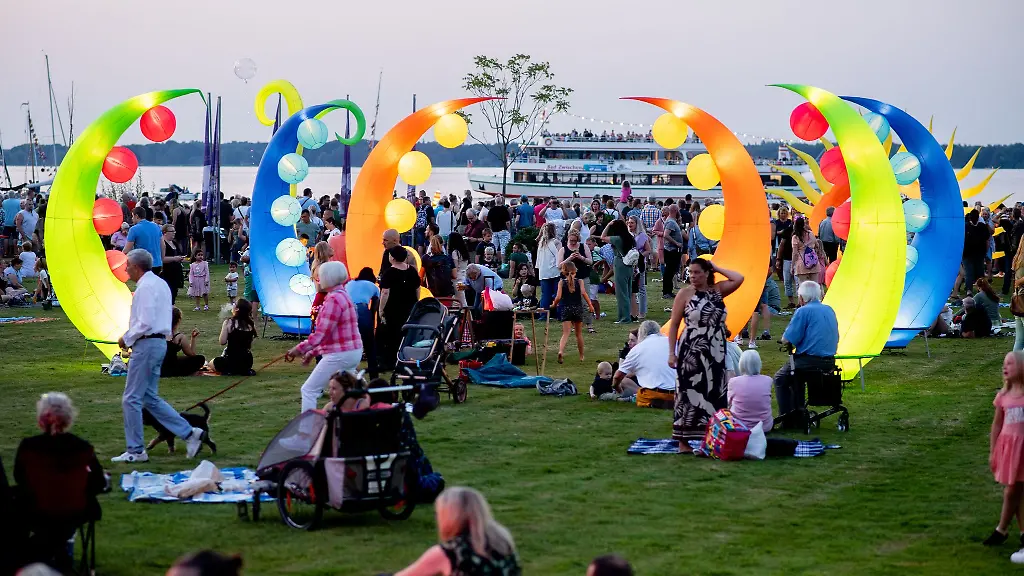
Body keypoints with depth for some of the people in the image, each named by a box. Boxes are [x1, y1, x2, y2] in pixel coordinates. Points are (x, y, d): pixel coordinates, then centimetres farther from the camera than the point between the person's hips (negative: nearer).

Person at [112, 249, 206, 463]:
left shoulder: (145, 287, -16)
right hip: (159, 342, 10)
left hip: (146, 345, -10)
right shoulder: (160, 284, 15)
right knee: (150, 398, 15)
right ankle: (189, 433, 11)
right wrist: (130, 338, 16)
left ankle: (135, 451, 4)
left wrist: (127, 339, -9)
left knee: (131, 399, -2)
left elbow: (145, 323, -22)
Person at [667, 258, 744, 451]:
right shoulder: (685, 293, -3)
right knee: (689, 394, -2)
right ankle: (683, 441, 3)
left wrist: (717, 268, -1)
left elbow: (738, 279, -8)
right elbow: (673, 325, -3)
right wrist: (671, 353, -9)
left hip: (716, 354, 4)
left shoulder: (717, 290, 7)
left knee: (714, 395, 6)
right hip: (691, 353, -4)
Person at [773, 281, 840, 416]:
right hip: (829, 362, 8)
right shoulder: (829, 310, 10)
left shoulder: (803, 311, -12)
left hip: (809, 361, -8)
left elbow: (786, 340, -14)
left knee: (780, 378, 16)